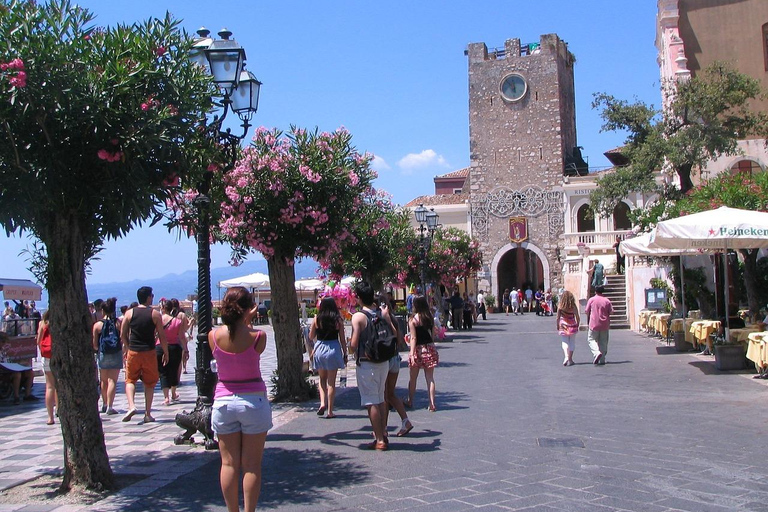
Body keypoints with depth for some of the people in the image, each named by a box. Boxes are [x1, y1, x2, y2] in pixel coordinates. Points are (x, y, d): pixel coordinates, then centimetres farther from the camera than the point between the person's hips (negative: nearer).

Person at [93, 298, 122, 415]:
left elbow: (94, 345, -3)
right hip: (116, 354, -1)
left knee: (103, 380, 17)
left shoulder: (97, 325, -5)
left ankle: (105, 404, 28)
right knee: (112, 380, 0)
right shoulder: (118, 323, -6)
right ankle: (110, 406, -7)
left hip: (102, 354, 1)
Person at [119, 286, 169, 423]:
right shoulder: (155, 314, -4)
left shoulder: (129, 313, 1)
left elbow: (122, 334, 5)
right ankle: (147, 414, 10)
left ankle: (131, 405, -9)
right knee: (149, 383, 11)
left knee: (130, 380, 14)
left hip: (133, 352, 1)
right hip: (149, 352, -1)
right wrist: (165, 353, 7)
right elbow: (162, 336, -4)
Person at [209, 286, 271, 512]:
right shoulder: (258, 336, -13)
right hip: (254, 401, -2)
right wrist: (247, 322, 6)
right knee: (251, 465, 7)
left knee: (229, 463, 10)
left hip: (223, 402, 2)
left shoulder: (214, 336, -6)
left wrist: (242, 321, 13)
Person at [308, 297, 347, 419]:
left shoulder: (317, 319, -2)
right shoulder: (338, 319, -4)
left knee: (322, 379, 20)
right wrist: (345, 354, 7)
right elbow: (342, 339, -2)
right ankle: (330, 411, 7)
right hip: (334, 348, -1)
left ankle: (323, 403, 2)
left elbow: (311, 337, 4)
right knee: (331, 381, 6)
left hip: (319, 348, 1)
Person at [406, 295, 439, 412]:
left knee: (413, 378, 13)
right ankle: (432, 403, -1)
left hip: (418, 350, -3)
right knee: (430, 378, 5)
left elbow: (414, 338, -13)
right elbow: (433, 335, 7)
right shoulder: (430, 319, 3)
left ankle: (410, 401, 26)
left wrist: (412, 353, -14)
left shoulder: (413, 320, -9)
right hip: (430, 348, 3)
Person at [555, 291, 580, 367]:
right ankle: (570, 359, 16)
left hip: (563, 326, -1)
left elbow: (557, 318, -5)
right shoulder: (574, 307, -7)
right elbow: (578, 318, -3)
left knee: (564, 342, 5)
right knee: (572, 343, 12)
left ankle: (566, 357, -17)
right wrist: (577, 326, 13)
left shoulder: (560, 307, -8)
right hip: (572, 326, 1)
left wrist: (557, 326, 10)